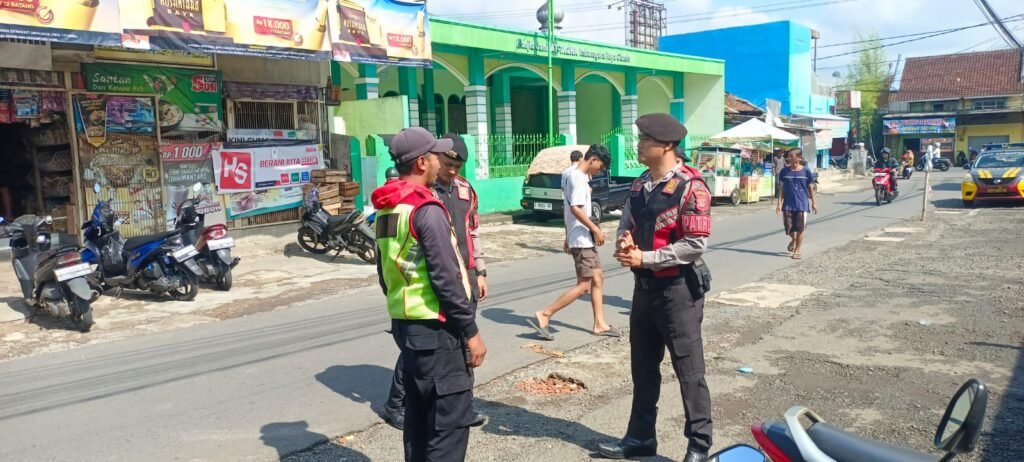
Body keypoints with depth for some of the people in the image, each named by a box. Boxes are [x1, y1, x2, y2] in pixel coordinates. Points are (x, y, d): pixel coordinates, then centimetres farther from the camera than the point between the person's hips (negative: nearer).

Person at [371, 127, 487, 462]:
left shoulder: (386, 209, 11)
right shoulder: (426, 209, -17)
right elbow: (446, 278, -20)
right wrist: (471, 331, -14)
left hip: (404, 324, 9)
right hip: (435, 328, -9)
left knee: (418, 416, 17)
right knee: (451, 419, -2)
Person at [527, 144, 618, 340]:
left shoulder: (573, 175, 14)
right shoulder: (579, 177, -16)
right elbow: (576, 208, -25)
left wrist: (568, 236, 21)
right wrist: (595, 229, -18)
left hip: (584, 238, 10)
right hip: (581, 239, -10)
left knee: (597, 279, 13)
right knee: (583, 285, -7)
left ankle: (599, 324, 18)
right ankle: (543, 316, -7)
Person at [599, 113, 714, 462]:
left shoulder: (690, 186, -16)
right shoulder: (640, 185, 8)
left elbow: (696, 244, -21)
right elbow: (626, 224, 16)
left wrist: (644, 258, -20)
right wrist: (624, 242, -8)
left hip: (678, 288, -8)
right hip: (644, 286, 8)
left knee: (689, 370, 4)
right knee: (643, 368, 16)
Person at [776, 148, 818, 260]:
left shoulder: (806, 171, -3)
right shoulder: (785, 171, 1)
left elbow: (810, 188, 5)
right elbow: (782, 188, 5)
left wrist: (814, 203, 5)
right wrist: (779, 203, 0)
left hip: (802, 204, -1)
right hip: (788, 204, 1)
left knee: (800, 229, -1)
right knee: (788, 228, 0)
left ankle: (797, 251, 13)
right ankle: (793, 239, 34)